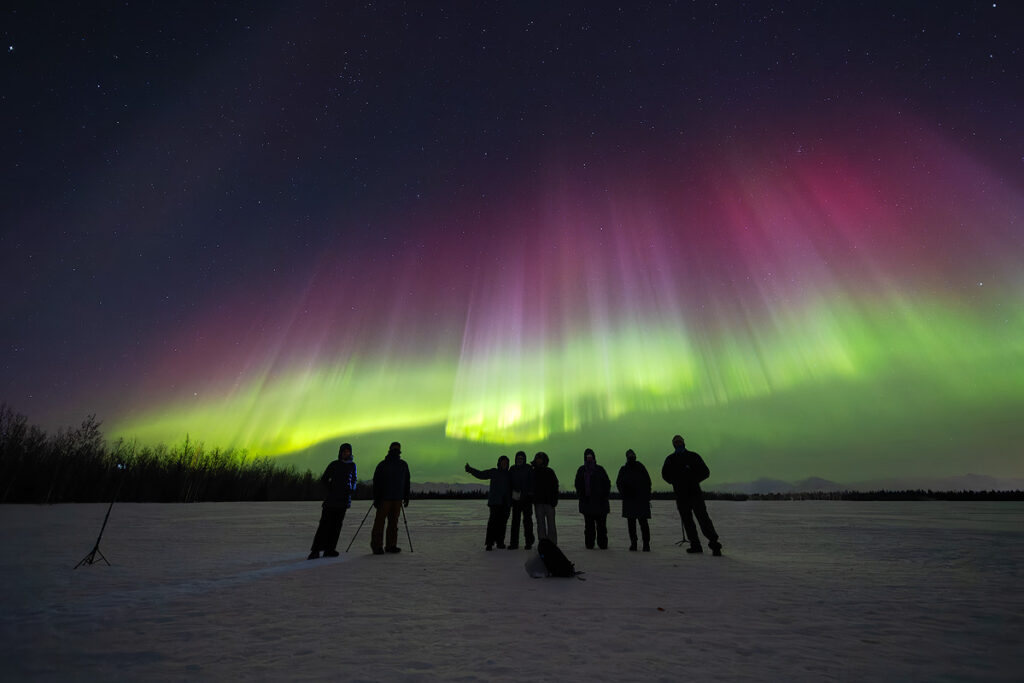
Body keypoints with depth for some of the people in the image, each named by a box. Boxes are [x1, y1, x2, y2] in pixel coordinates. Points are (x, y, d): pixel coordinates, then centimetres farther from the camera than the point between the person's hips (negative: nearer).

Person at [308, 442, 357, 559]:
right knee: (325, 524, -7)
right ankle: (315, 550, -4)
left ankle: (330, 549, 10)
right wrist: (330, 489, -7)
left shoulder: (352, 465, 11)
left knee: (337, 524, 4)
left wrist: (352, 488, -1)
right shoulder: (334, 464, 1)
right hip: (331, 498, -3)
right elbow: (323, 480, 6)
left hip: (344, 499, 3)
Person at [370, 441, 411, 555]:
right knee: (380, 521, -4)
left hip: (397, 499, 4)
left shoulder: (403, 465, 11)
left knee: (393, 522, 6)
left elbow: (406, 482, 16)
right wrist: (376, 498, -9)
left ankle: (391, 545, 13)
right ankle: (376, 545, 3)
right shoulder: (382, 465, -1)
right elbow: (376, 482, -3)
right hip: (384, 498, -4)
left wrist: (406, 497, 12)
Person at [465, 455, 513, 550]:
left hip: (505, 503, 4)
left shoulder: (509, 475, 15)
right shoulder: (494, 472, 3)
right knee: (493, 521, -10)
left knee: (502, 522, 4)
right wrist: (470, 469, -15)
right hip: (495, 502, -4)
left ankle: (500, 542, 15)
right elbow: (481, 474, -4)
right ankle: (489, 543, -5)